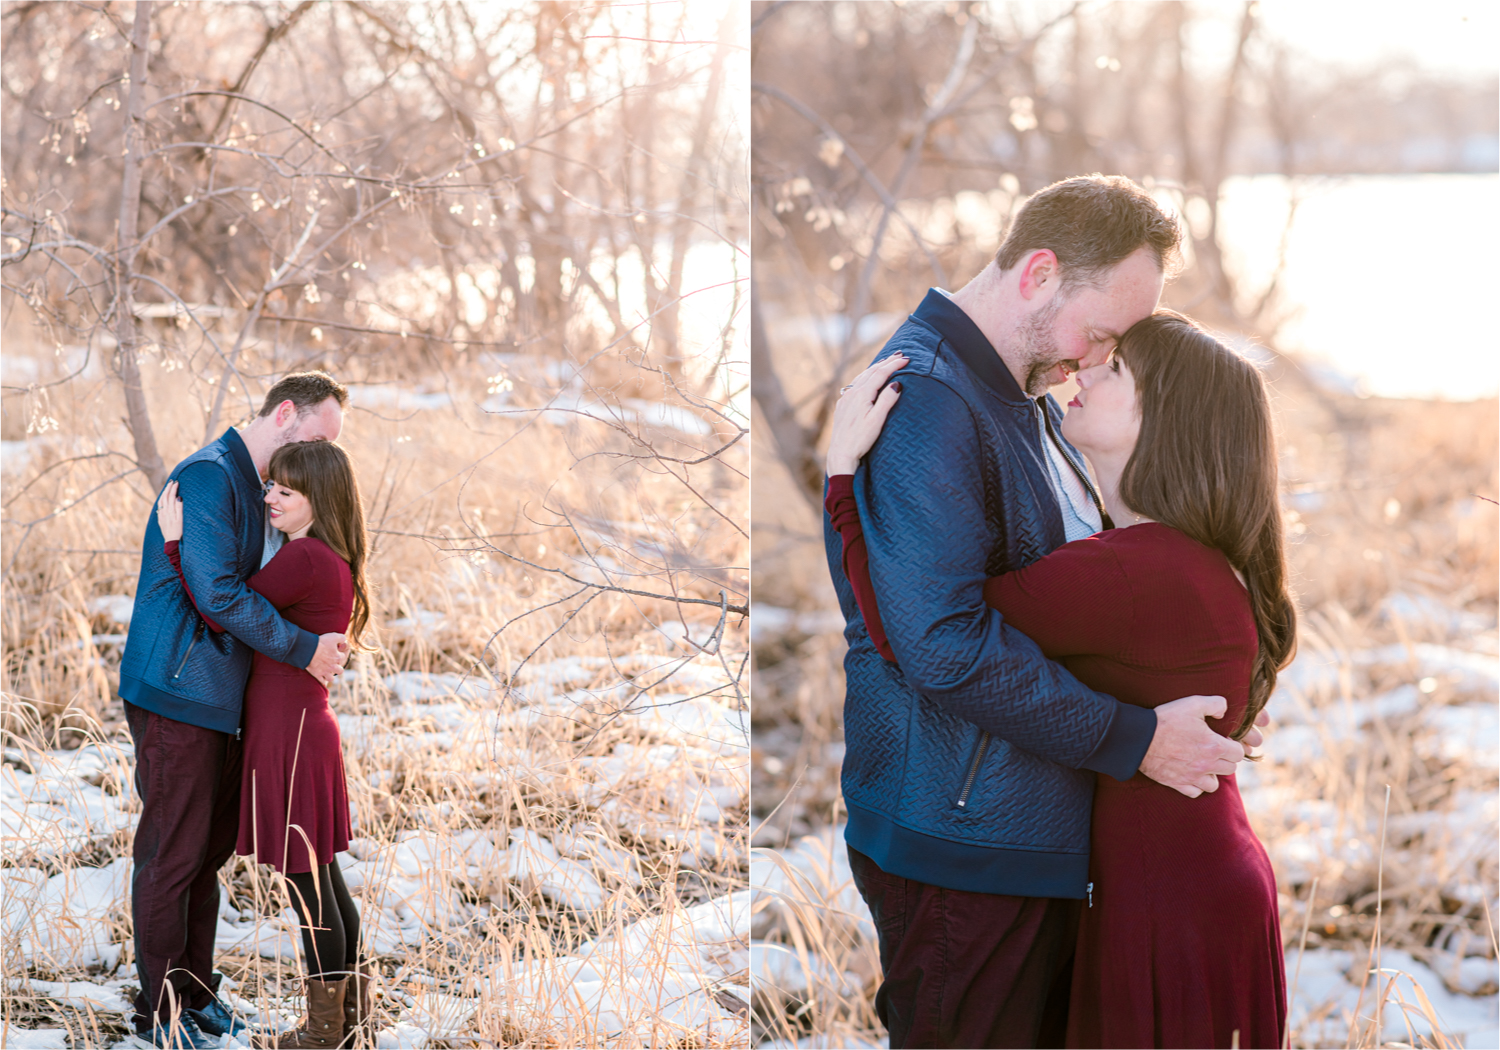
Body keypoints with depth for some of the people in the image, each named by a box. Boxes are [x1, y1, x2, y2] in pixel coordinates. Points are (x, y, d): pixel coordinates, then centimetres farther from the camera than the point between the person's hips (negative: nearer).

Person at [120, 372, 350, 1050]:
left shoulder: (251, 486, 17)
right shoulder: (207, 476, -15)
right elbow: (218, 592, -23)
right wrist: (302, 650, -17)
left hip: (220, 699, 9)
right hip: (176, 694, -9)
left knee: (209, 850, 15)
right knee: (171, 856, -1)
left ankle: (196, 992, 26)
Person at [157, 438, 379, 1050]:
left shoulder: (303, 558, -19)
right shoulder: (334, 561, 10)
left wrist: (175, 543, -11)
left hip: (289, 731, -10)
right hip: (305, 724, 10)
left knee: (306, 882, -1)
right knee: (321, 876, 16)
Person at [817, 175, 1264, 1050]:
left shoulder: (1028, 398, 14)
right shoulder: (926, 403, -20)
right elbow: (945, 645, -27)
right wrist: (1137, 739, -20)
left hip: (1041, 837, 10)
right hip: (964, 849, -10)